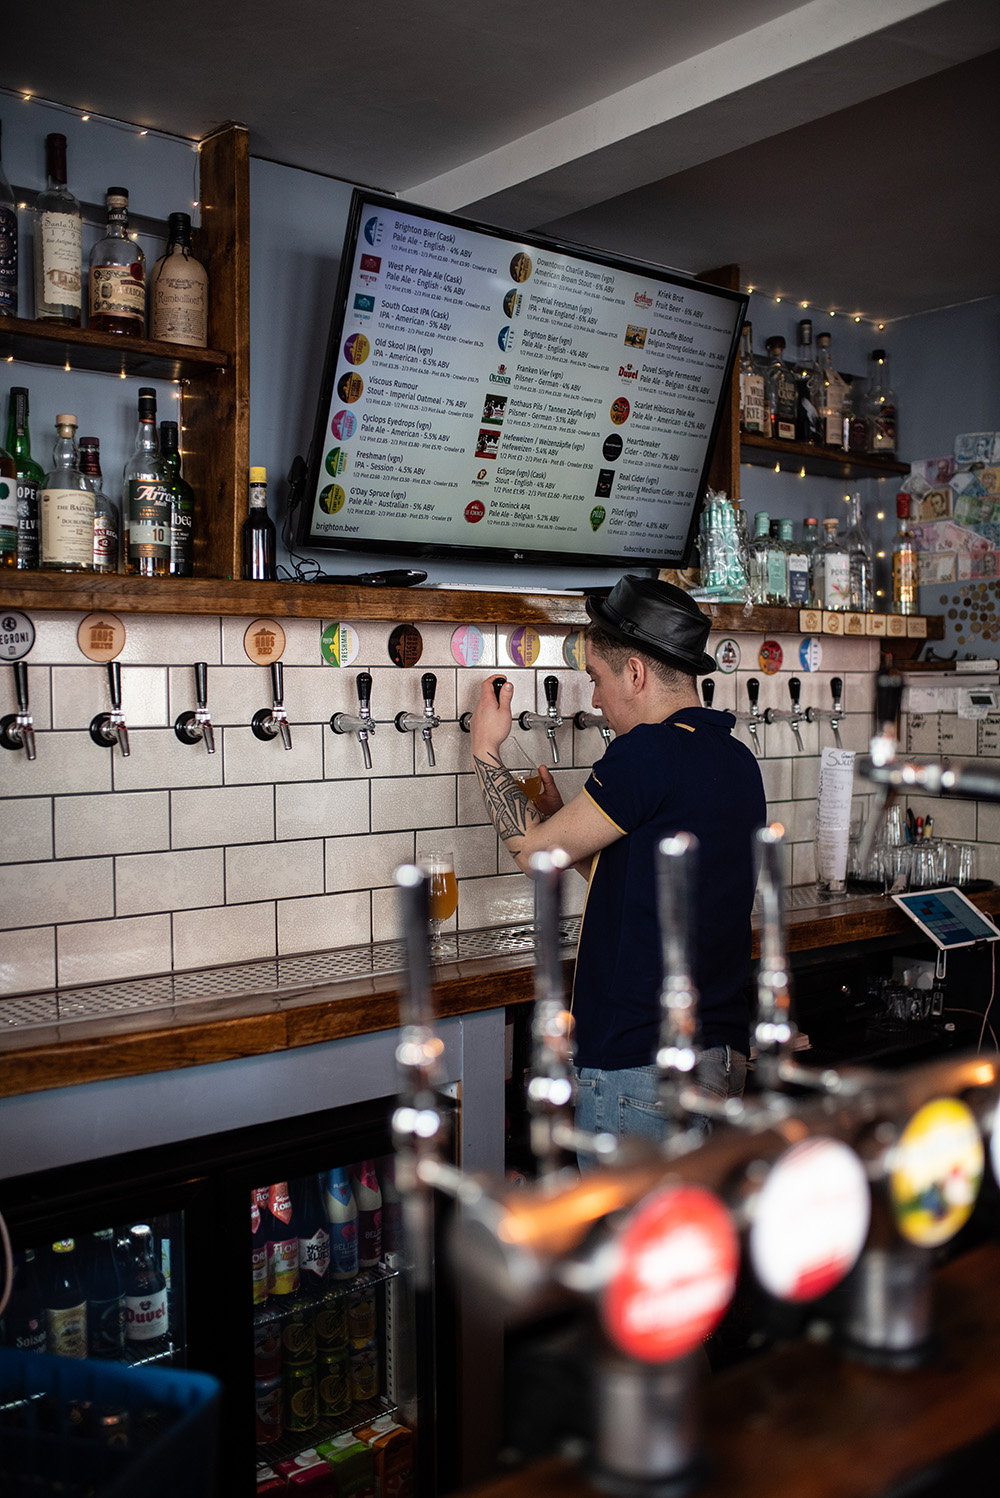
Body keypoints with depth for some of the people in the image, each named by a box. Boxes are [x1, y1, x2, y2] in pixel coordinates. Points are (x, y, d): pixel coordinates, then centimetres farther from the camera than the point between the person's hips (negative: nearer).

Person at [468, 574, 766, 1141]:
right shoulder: (736, 759, 9)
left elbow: (536, 849, -9)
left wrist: (485, 748, 4)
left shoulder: (650, 753, -20)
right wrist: (564, 817, 16)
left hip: (644, 1064, -9)